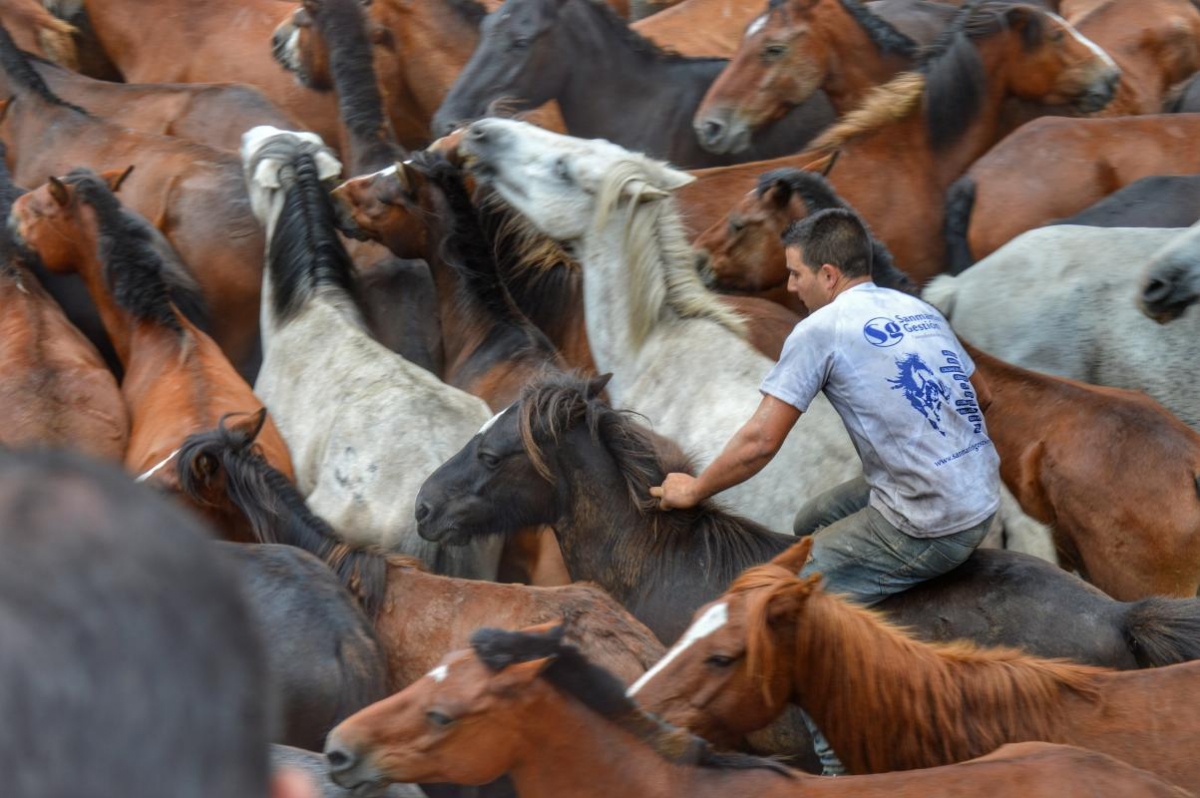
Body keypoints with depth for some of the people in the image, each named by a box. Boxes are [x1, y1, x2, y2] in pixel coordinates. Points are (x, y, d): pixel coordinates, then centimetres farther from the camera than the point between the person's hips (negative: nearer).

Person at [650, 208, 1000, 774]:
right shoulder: (918, 310, 14)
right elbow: (982, 396, 27)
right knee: (812, 524, 25)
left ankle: (842, 766, -9)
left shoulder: (822, 328, -9)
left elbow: (759, 442, -9)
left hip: (929, 527, -9)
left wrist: (694, 491, 5)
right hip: (982, 501, 9)